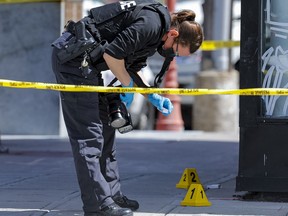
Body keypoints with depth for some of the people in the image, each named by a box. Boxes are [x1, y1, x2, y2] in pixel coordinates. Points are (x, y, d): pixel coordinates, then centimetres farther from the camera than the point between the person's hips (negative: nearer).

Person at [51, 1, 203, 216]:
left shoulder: (156, 24, 13)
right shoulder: (151, 24, -18)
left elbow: (132, 68, 21)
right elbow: (112, 54, -21)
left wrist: (153, 96, 11)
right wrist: (128, 85, -6)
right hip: (73, 58, -11)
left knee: (104, 127, 13)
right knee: (89, 133, -9)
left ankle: (112, 194, 19)